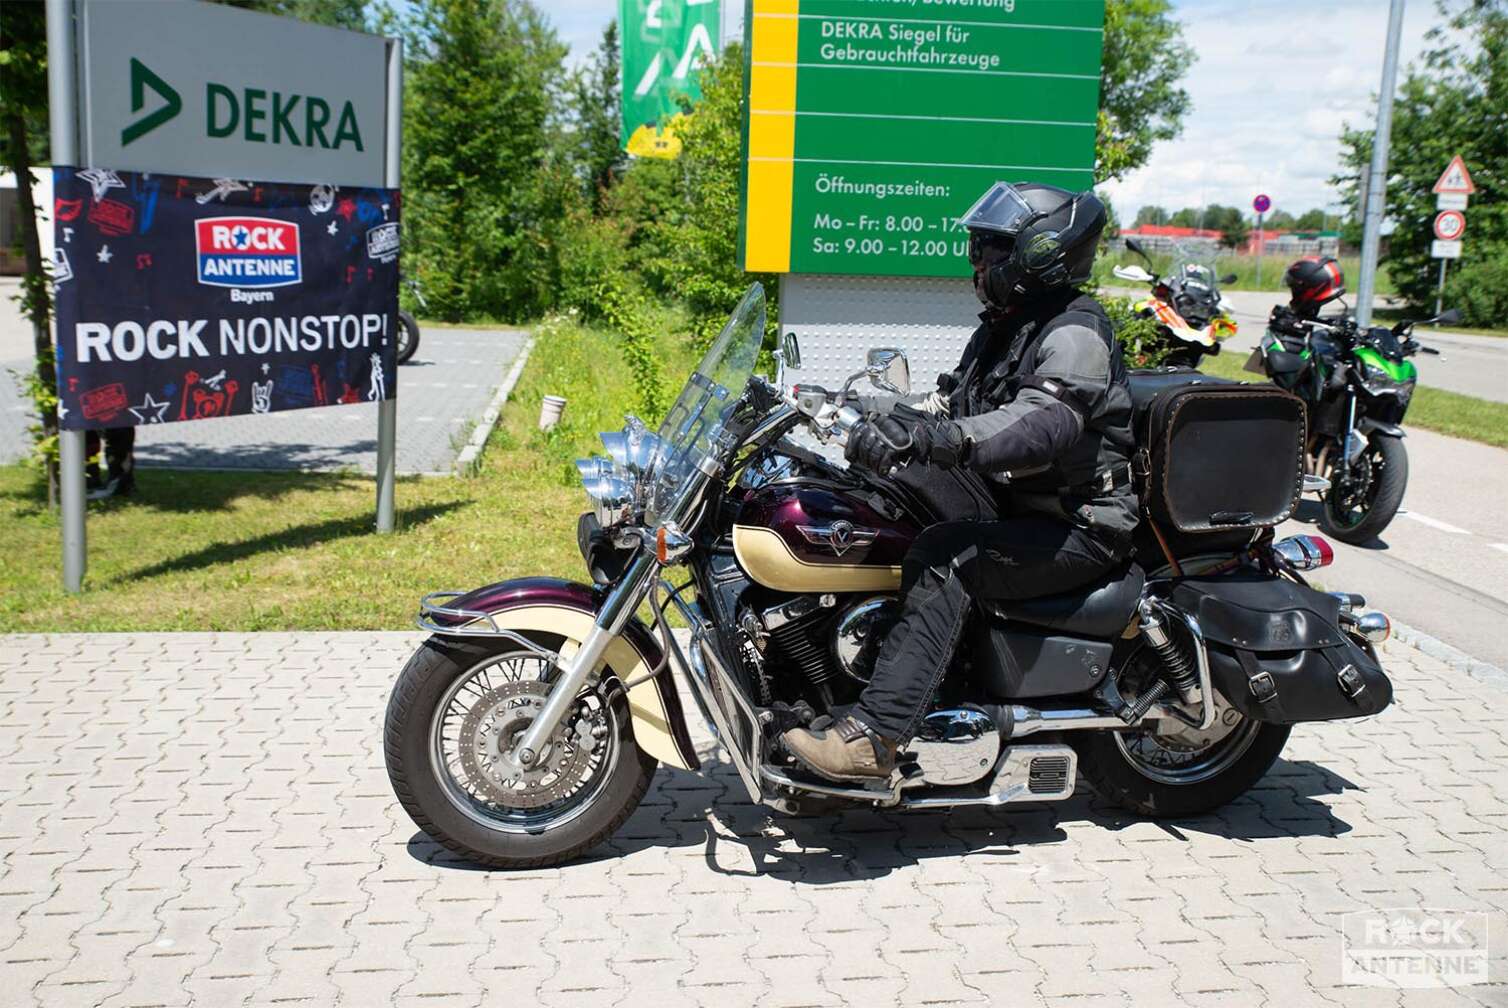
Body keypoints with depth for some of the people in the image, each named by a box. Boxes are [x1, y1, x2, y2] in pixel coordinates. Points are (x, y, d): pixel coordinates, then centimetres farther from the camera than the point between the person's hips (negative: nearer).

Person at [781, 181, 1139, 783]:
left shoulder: (1075, 331, -15)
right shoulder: (1003, 328, 16)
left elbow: (1044, 421, -33)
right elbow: (951, 402, 11)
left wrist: (940, 439, -45)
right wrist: (886, 423, -10)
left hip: (1082, 527, -10)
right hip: (1025, 513, 10)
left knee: (945, 558, -30)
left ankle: (873, 738, -35)